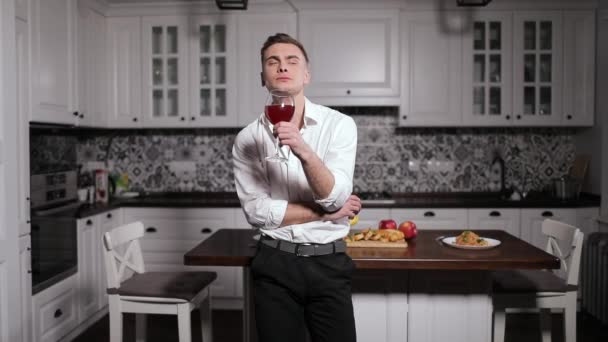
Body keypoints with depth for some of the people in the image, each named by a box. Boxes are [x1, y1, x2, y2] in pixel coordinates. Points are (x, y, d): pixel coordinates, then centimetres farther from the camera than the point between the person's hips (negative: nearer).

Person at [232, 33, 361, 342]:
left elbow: (335, 198, -15)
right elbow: (257, 211, -10)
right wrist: (324, 213, -10)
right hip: (275, 264, 1)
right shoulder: (247, 138, -3)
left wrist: (304, 151, -31)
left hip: (328, 262, 0)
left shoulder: (339, 125, -6)